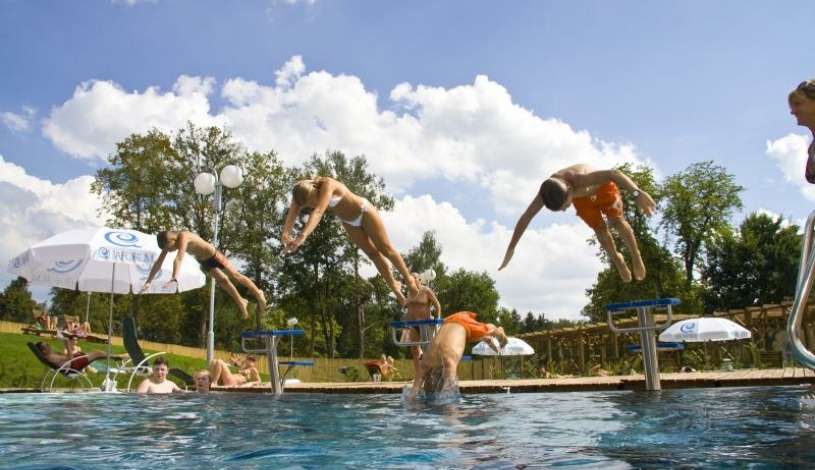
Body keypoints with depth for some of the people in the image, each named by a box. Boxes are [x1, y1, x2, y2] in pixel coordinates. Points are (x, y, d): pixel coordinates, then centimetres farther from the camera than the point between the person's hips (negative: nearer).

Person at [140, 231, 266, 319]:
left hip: (213, 256, -7)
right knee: (223, 281, 12)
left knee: (236, 276, 6)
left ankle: (258, 293, 23)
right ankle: (241, 302, 29)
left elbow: (179, 259, -50)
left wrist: (174, 278, -59)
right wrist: (148, 282, -16)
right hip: (203, 261, 7)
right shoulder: (168, 241, -14)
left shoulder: (183, 237, -38)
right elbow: (159, 262, -12)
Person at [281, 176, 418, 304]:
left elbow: (318, 212, -54)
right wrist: (286, 232, -55)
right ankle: (394, 285, 29)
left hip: (364, 212, -6)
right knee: (373, 253, 15)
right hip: (349, 222, 6)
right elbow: (292, 212, -34)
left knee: (386, 249, 4)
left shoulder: (327, 185, -41)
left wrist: (303, 235, -66)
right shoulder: (302, 192, -21)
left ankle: (408, 279, 22)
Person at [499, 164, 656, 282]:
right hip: (581, 198, 3)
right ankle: (618, 261, 25)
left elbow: (614, 174, -61)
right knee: (600, 230, 3)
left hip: (603, 187, -3)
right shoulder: (546, 192, -35)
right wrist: (511, 248, -21)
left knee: (616, 221, -10)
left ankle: (636, 255, 13)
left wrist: (637, 193, -75)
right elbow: (526, 218, -24)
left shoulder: (580, 179, -50)